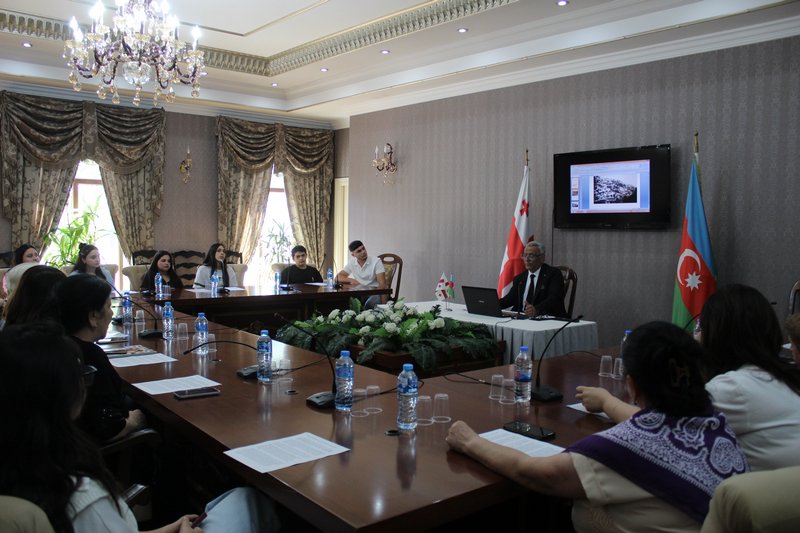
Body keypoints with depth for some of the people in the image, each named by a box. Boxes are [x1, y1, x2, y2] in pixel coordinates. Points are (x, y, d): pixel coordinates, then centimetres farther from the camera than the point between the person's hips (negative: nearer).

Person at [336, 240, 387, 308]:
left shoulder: (376, 261, -6)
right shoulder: (351, 263, 8)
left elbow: (382, 284, -12)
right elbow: (338, 277, 11)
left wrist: (383, 304, -23)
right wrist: (351, 280, -10)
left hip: (374, 293, -4)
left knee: (369, 304, -37)